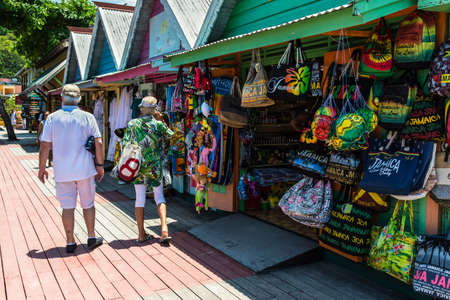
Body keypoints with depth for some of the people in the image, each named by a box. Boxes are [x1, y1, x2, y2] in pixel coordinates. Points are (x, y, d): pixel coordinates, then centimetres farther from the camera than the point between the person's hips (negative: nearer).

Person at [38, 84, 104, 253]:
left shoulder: (53, 118, -2)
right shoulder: (87, 117, -4)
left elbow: (45, 146, -3)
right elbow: (98, 143, -7)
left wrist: (41, 168, 8)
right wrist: (100, 165, 2)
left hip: (63, 171, 1)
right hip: (85, 169, 0)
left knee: (68, 207, 9)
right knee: (88, 204, 14)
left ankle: (70, 243, 16)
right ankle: (91, 238, 21)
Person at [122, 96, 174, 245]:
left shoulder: (132, 124, -3)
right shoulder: (158, 124, -7)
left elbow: (125, 144, -2)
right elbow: (170, 135, 11)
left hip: (137, 166, 1)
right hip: (154, 167, -1)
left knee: (140, 199, 10)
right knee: (159, 197, 11)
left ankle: (141, 234, 14)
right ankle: (164, 230, -5)